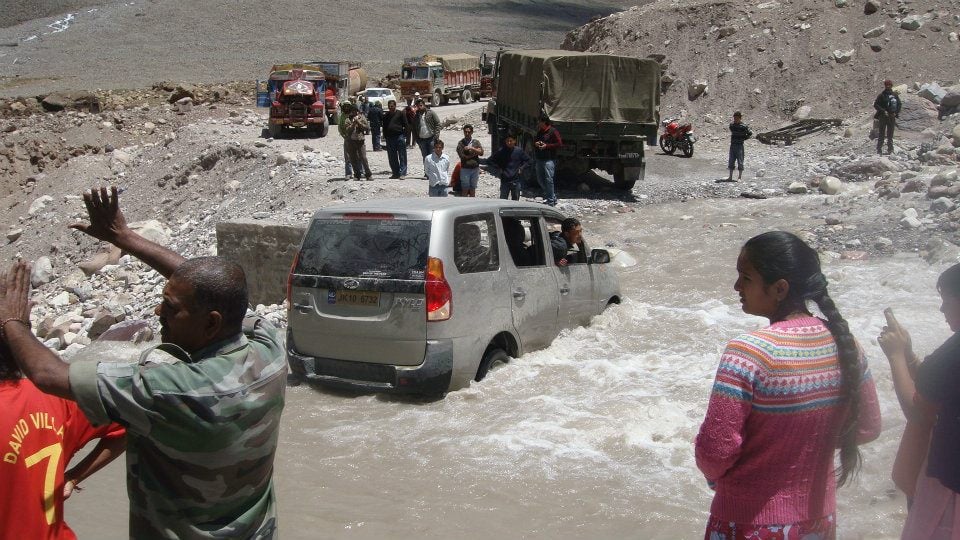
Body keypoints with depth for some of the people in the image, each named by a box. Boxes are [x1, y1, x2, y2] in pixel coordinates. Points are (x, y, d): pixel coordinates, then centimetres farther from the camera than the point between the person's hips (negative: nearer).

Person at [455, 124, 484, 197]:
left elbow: (481, 152, -8)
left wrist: (471, 148, -21)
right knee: (465, 189, 0)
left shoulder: (476, 142, 6)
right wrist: (475, 153, -8)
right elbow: (463, 156, -13)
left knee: (473, 188, 11)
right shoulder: (461, 143, -4)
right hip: (465, 169, -3)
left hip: (475, 168, 3)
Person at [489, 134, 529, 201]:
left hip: (516, 181, 1)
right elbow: (492, 160, 8)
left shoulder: (519, 151, -2)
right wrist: (499, 168, 0)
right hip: (504, 180, -1)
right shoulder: (501, 151, -4)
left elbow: (527, 159, 12)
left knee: (515, 200, 9)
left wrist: (521, 168, 3)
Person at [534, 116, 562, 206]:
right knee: (540, 179, 13)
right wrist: (535, 144, 3)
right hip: (539, 159, 9)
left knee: (548, 179, -11)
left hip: (549, 159, -9)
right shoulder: (539, 132, 17)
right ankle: (552, 197, 28)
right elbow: (534, 141, 27)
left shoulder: (553, 131, -7)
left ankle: (551, 201, -4)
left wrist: (546, 146, -18)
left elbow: (559, 144, -11)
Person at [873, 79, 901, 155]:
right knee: (881, 134, -2)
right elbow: (875, 104, -6)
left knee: (890, 135, 8)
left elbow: (899, 104, 14)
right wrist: (883, 111, -15)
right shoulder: (881, 95, -3)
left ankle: (890, 150, 13)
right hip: (883, 117, -3)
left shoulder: (895, 95, 7)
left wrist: (896, 113, -1)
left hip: (892, 117, 3)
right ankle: (879, 150, 1)